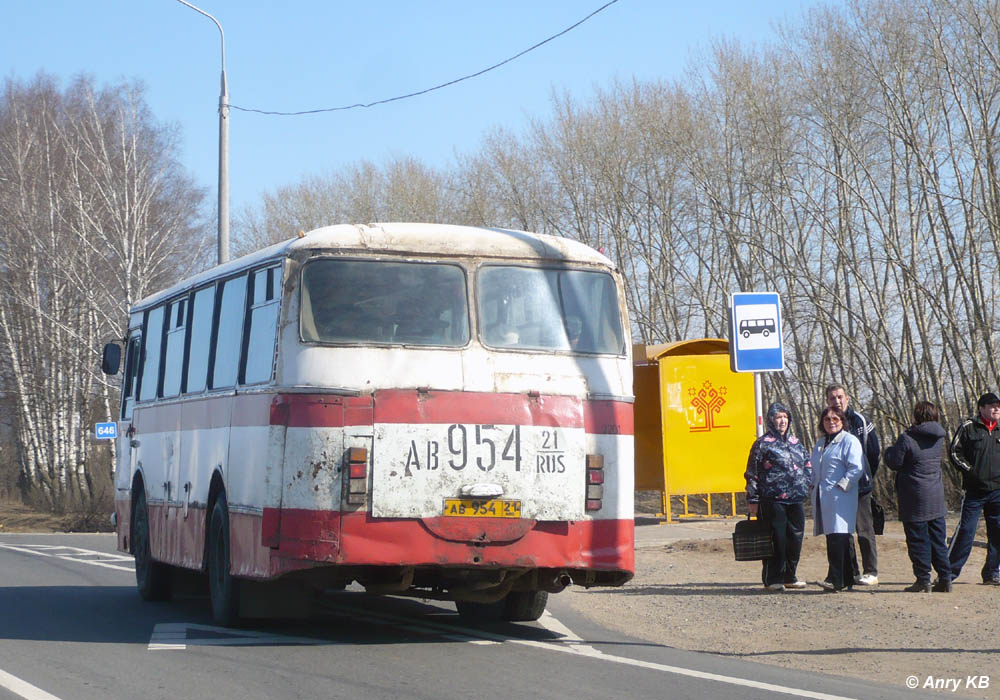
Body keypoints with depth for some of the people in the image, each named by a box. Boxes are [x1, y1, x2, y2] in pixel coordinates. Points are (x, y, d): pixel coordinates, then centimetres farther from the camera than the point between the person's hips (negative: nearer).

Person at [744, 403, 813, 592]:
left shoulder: (795, 442, 17)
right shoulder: (763, 443, -1)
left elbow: (808, 466, 27)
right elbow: (752, 473, -2)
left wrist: (804, 485, 12)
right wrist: (752, 499, -6)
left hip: (796, 499, 6)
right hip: (773, 500, -6)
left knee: (795, 537, 7)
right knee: (776, 539, -7)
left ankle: (789, 576, 19)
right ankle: (773, 579, -1)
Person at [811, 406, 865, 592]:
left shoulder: (849, 441, -4)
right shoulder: (820, 443, 22)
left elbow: (856, 468, -13)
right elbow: (814, 468, 31)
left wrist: (841, 485, -17)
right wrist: (814, 485, 15)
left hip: (841, 496, -8)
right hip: (823, 497, 8)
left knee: (838, 536, -14)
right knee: (832, 536, 8)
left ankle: (835, 579, -18)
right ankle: (847, 577, 14)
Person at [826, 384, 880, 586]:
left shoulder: (859, 421, -3)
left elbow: (874, 451, 0)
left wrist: (868, 478, 2)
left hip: (859, 486, -5)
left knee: (864, 529, -4)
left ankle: (871, 572, 0)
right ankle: (850, 572, 13)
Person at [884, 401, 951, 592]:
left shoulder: (907, 438, -14)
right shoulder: (939, 438, 5)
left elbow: (894, 463, -10)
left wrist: (890, 450, 11)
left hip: (915, 498, -6)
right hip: (936, 497, 6)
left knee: (918, 540, 1)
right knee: (938, 540, 11)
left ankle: (923, 580, 0)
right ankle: (945, 579, 10)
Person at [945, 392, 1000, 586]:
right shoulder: (968, 428, -1)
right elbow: (954, 453, -2)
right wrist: (970, 471, -10)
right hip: (974, 490, -4)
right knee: (966, 530, -7)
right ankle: (949, 571, 0)